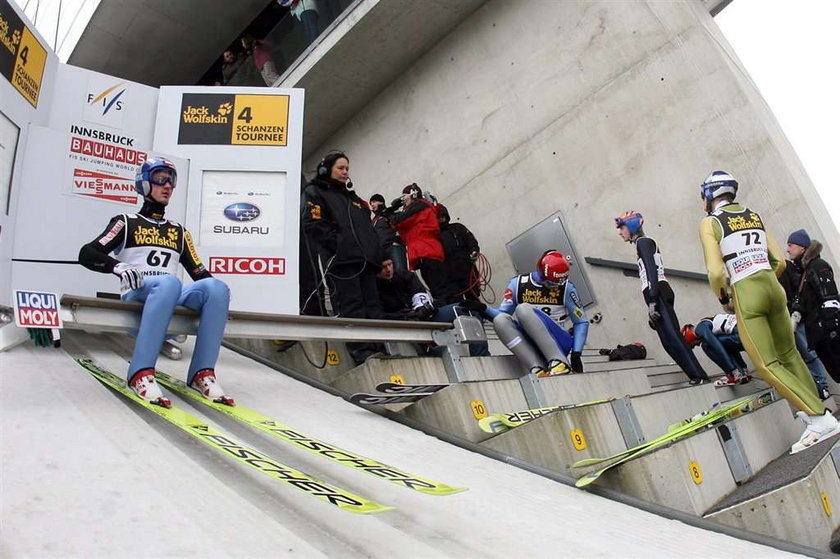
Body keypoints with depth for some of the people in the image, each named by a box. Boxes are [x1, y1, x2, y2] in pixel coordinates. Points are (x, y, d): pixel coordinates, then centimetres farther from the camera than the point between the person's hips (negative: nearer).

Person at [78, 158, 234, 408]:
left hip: (172, 297, 4)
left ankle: (202, 374, -31)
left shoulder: (179, 231, 26)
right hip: (137, 294, -4)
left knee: (216, 288, -28)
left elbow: (198, 271, 21)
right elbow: (87, 254, 1)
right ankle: (141, 373, -44)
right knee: (168, 283, -40)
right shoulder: (127, 222, 14)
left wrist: (214, 287, -2)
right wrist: (119, 267, -20)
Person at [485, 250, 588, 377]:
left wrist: (576, 353, -7)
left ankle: (559, 362, -34)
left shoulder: (566, 288, 0)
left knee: (523, 309, -26)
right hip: (533, 349, 3)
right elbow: (503, 313, 8)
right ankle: (537, 370, -36)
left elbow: (581, 322, 5)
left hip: (559, 344, -3)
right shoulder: (518, 283, 3)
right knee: (500, 319, -25)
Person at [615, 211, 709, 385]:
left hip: (658, 294, -9)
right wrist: (651, 305, 21)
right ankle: (698, 376, -2)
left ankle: (698, 376, -21)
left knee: (672, 337, -16)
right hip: (658, 296, 9)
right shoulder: (645, 243, 28)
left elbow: (651, 270, -12)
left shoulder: (643, 242, 0)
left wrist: (652, 301, -21)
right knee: (670, 341, 2)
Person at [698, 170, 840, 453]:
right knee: (789, 354, 20)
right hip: (773, 285, 7)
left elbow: (716, 273, -14)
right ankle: (815, 407, 26)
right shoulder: (755, 216, 14)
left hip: (744, 294, -6)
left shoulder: (709, 223, -3)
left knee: (767, 365, -3)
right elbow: (780, 262, 12)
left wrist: (721, 296, 4)